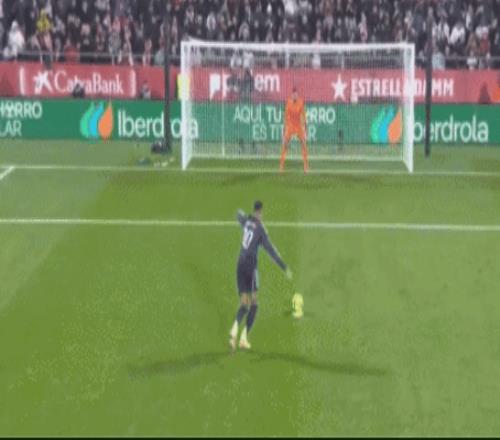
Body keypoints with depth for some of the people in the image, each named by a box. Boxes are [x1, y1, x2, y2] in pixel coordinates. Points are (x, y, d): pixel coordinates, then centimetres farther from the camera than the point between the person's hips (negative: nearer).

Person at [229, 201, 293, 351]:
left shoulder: (246, 220, 6)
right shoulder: (261, 228, -8)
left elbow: (240, 214, 33)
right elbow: (271, 250, -11)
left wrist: (240, 213, 58)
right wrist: (285, 268, -7)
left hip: (240, 266, 5)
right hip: (251, 266, -5)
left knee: (244, 304, 5)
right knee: (253, 304, 5)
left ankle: (235, 329, -23)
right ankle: (244, 337, -6)